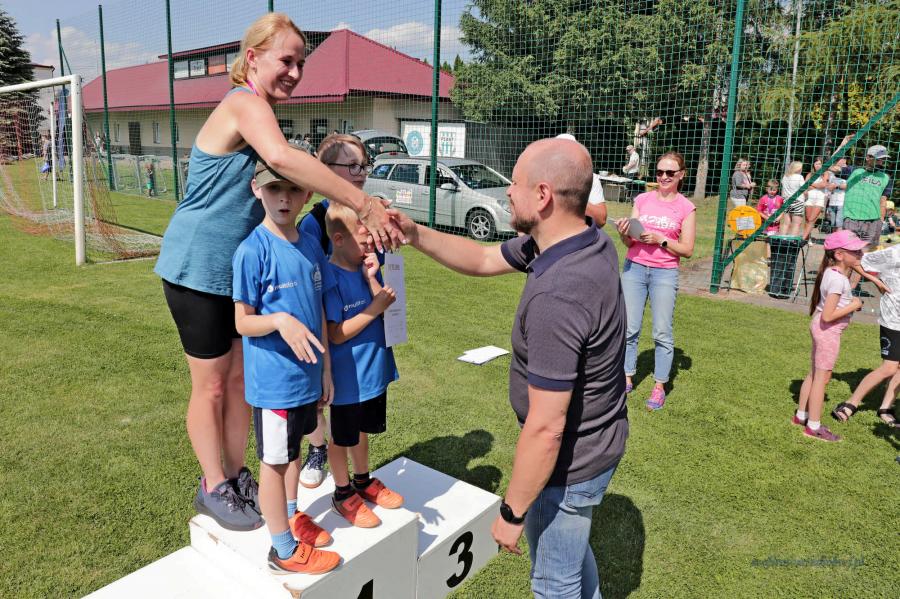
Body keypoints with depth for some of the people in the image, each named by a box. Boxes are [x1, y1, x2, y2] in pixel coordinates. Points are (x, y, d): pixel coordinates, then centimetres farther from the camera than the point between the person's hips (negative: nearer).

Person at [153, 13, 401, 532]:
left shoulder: (258, 112, 10)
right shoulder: (244, 103, -19)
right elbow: (282, 158, -42)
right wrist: (365, 205, -43)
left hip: (241, 270, 9)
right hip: (199, 269, -8)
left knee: (241, 378, 15)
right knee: (212, 386, 7)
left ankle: (237, 475, 32)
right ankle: (214, 486, 26)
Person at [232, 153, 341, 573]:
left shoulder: (310, 246, 2)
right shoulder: (252, 250, -17)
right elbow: (243, 322, -14)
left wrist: (325, 368, 12)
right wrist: (280, 320, -34)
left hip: (306, 374, 6)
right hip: (273, 378, -6)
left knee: (294, 449, 23)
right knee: (274, 459, 9)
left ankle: (291, 516, 46)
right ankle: (285, 551, 26)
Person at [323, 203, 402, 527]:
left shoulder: (368, 266, -1)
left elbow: (387, 313, -6)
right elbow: (336, 334, -23)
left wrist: (372, 278, -18)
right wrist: (375, 308, -25)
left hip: (373, 370, 7)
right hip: (347, 377, -7)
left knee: (363, 429, 25)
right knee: (342, 437, 14)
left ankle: (363, 481, 45)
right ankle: (343, 494, 33)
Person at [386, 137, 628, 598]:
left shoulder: (556, 298, -37)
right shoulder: (585, 242, -6)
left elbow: (545, 429, -31)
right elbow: (484, 260, 5)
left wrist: (511, 511, -17)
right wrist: (415, 234, -6)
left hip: (569, 462, -9)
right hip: (592, 443, 9)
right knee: (569, 548, 33)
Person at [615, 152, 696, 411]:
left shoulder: (686, 208, 0)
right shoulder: (643, 199, 6)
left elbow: (687, 250, -3)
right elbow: (629, 243, 5)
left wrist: (660, 239, -15)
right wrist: (624, 234, -17)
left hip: (665, 273, -2)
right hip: (634, 268, 2)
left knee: (662, 332, 0)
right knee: (629, 328, 5)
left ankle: (659, 386, 11)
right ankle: (627, 378, 17)